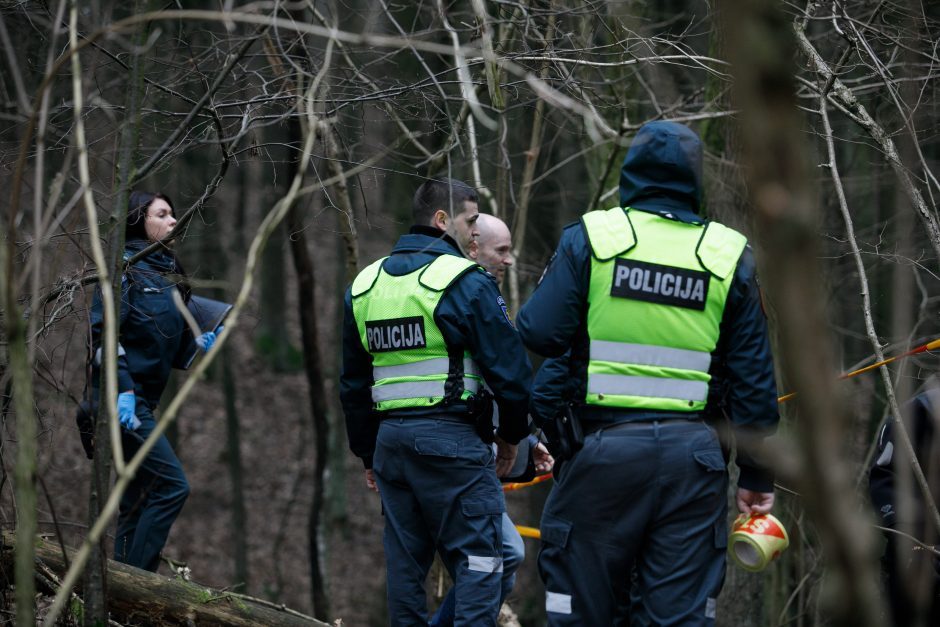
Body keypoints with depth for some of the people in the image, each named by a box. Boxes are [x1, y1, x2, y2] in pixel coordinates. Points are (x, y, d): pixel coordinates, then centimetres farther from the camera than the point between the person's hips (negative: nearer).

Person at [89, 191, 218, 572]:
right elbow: (103, 332, -16)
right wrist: (124, 389, -25)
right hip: (122, 397, -9)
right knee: (171, 485, -14)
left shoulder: (167, 271, 18)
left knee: (139, 501, 8)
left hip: (142, 401, 9)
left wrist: (196, 343, 4)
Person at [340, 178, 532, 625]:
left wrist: (368, 454, 26)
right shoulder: (465, 282, -9)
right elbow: (509, 366, -10)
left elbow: (353, 383, 20)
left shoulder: (363, 286, 14)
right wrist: (511, 435, 5)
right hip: (452, 438, -7)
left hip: (390, 438, 7)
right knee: (478, 560, -5)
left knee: (405, 563, 13)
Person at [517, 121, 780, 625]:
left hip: (604, 450, -2)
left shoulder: (590, 237, -1)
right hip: (692, 453, 2)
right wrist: (756, 474, 11)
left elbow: (538, 333, -10)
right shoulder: (730, 257, 7)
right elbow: (755, 380, 6)